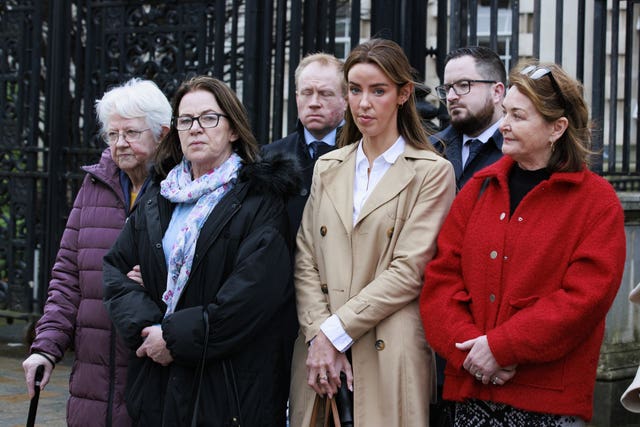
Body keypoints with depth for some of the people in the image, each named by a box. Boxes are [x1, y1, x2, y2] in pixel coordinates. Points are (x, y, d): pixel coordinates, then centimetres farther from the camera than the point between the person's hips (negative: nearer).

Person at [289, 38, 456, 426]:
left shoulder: (432, 172, -2)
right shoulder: (328, 168, 14)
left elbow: (409, 270, -10)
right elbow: (305, 261, 8)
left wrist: (335, 331, -12)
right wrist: (318, 335, -7)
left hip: (388, 357, -4)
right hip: (321, 351, 4)